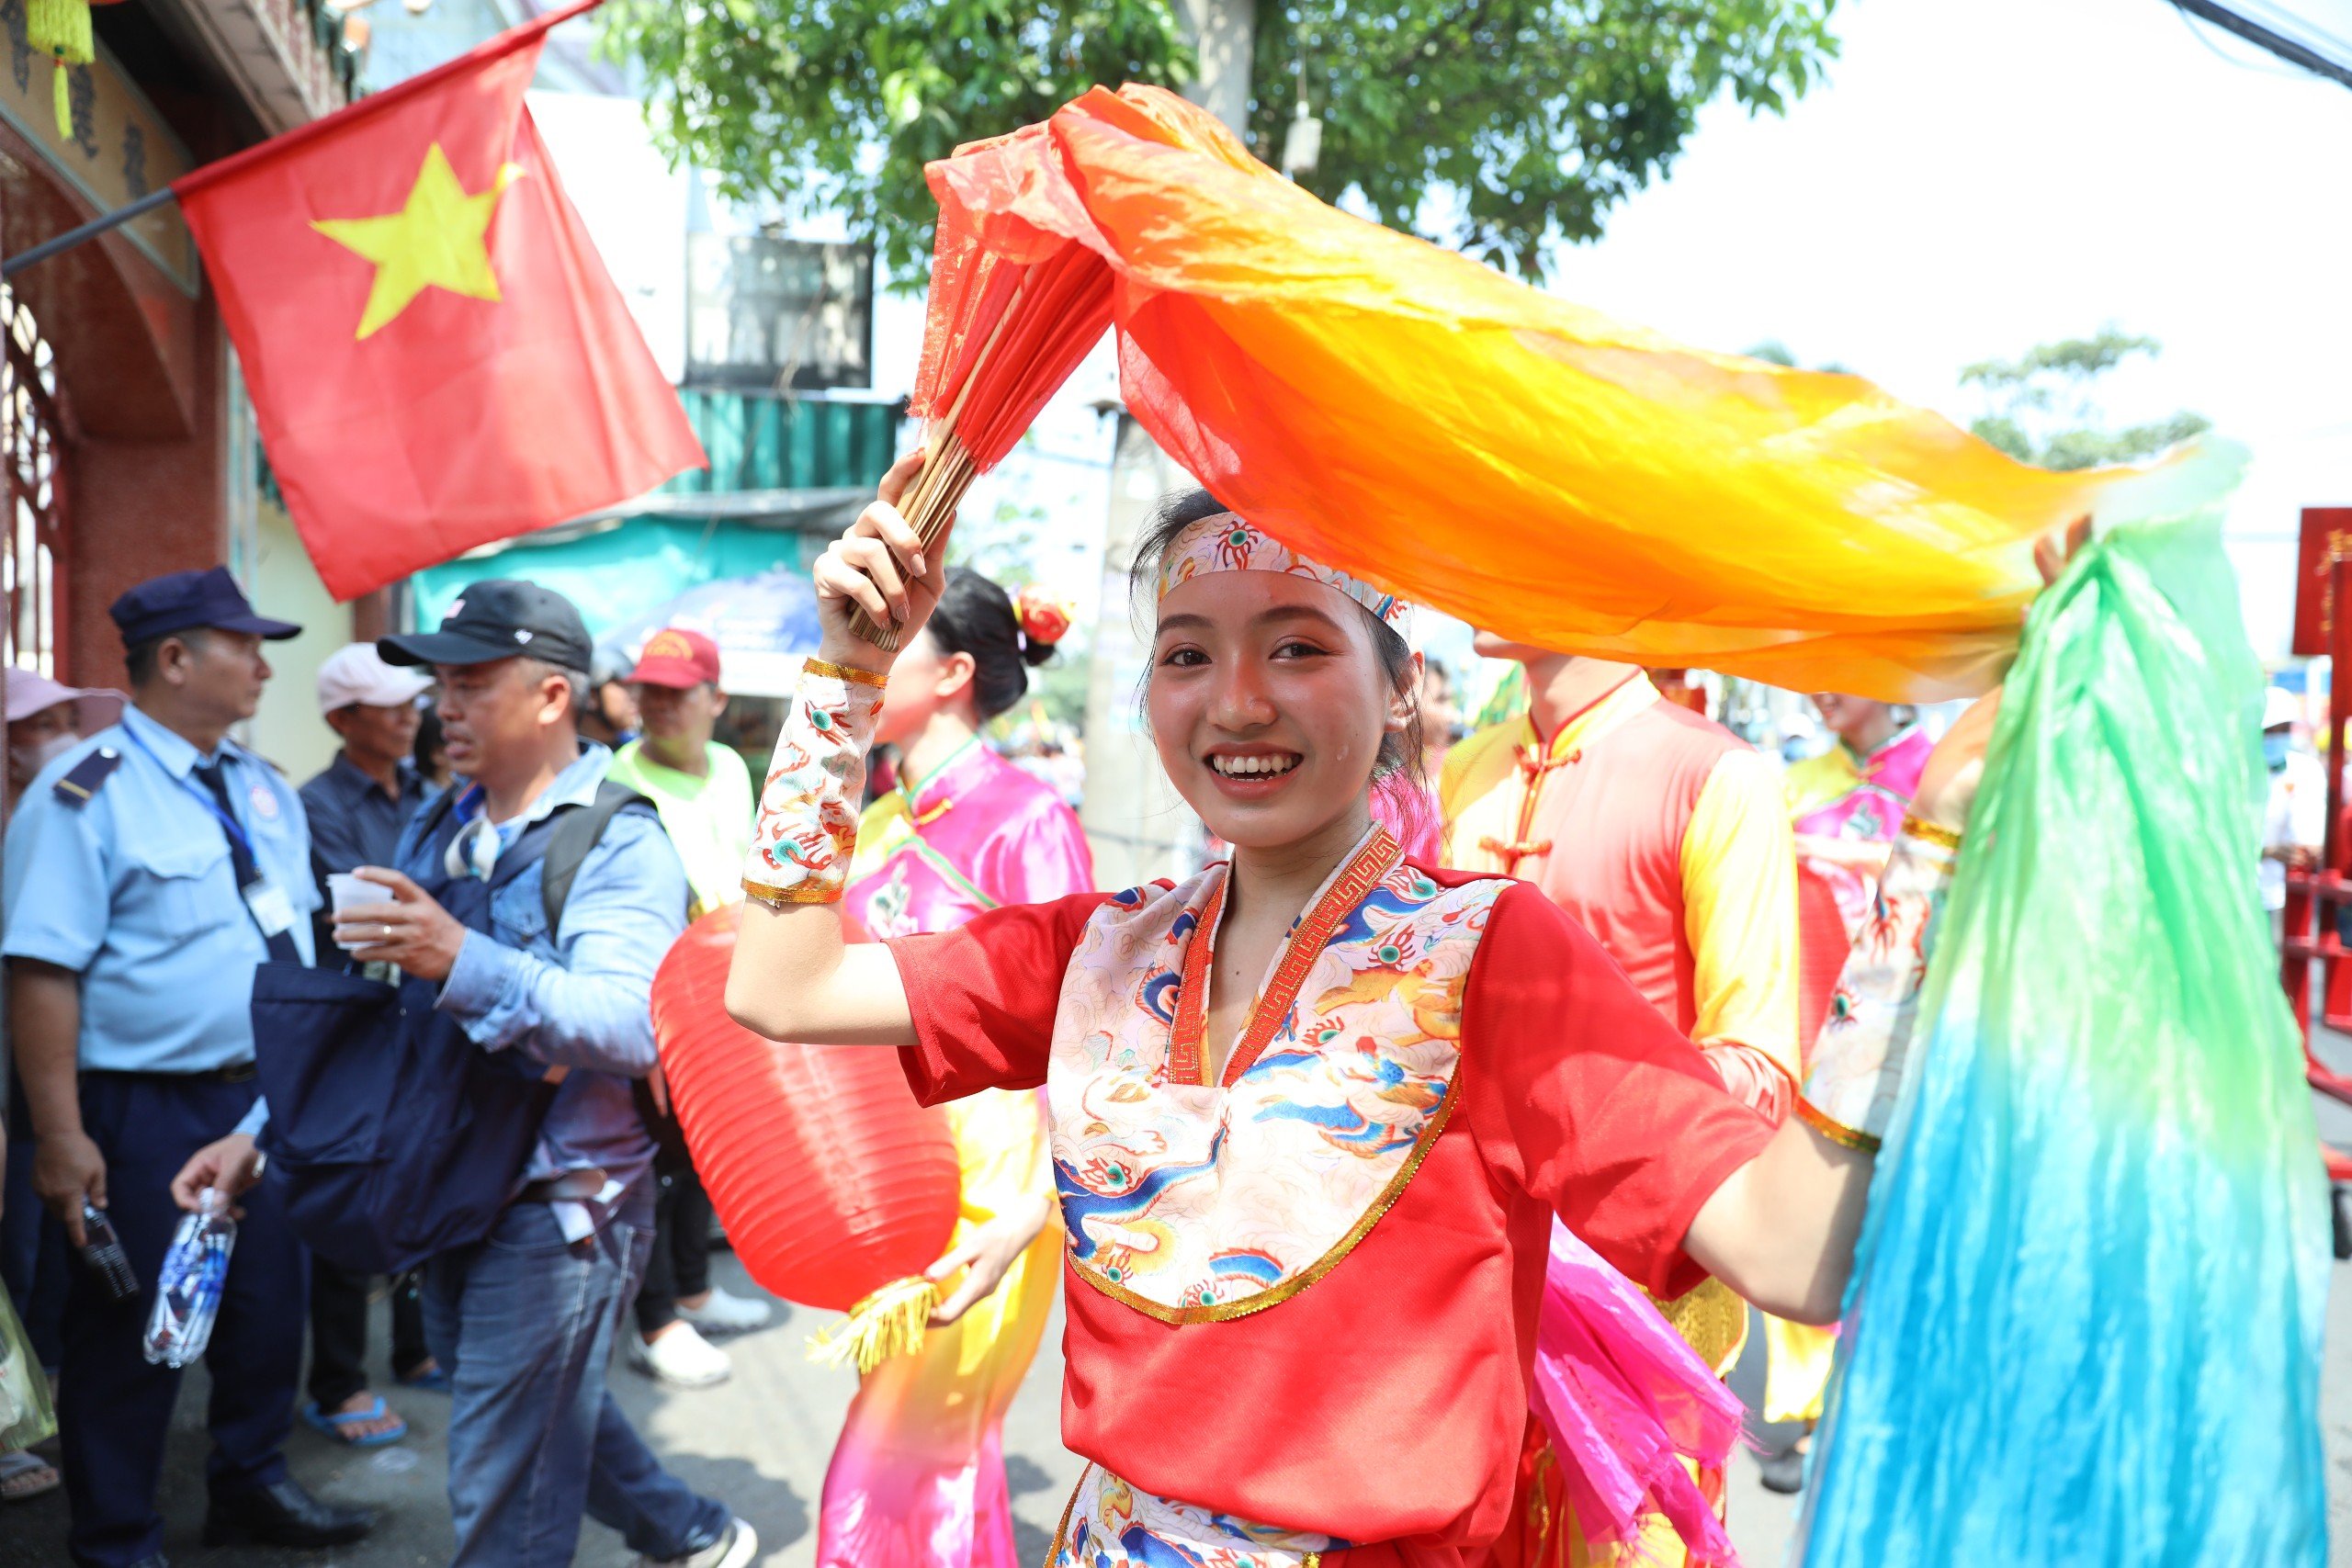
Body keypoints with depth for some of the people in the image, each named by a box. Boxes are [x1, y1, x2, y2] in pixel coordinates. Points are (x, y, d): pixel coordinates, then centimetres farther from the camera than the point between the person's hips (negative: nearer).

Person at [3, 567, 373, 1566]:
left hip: (267, 1099, 7)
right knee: (133, 1334, 7)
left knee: (271, 1304, 18)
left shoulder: (263, 790, 8)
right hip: (147, 1111, -7)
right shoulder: (85, 796, -14)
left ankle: (251, 1485, 39)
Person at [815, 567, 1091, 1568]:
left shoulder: (1024, 819, -13)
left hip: (989, 1189, -7)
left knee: (888, 1479, -3)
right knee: (955, 1461, 17)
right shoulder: (880, 826, 10)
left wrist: (1031, 1211, -25)